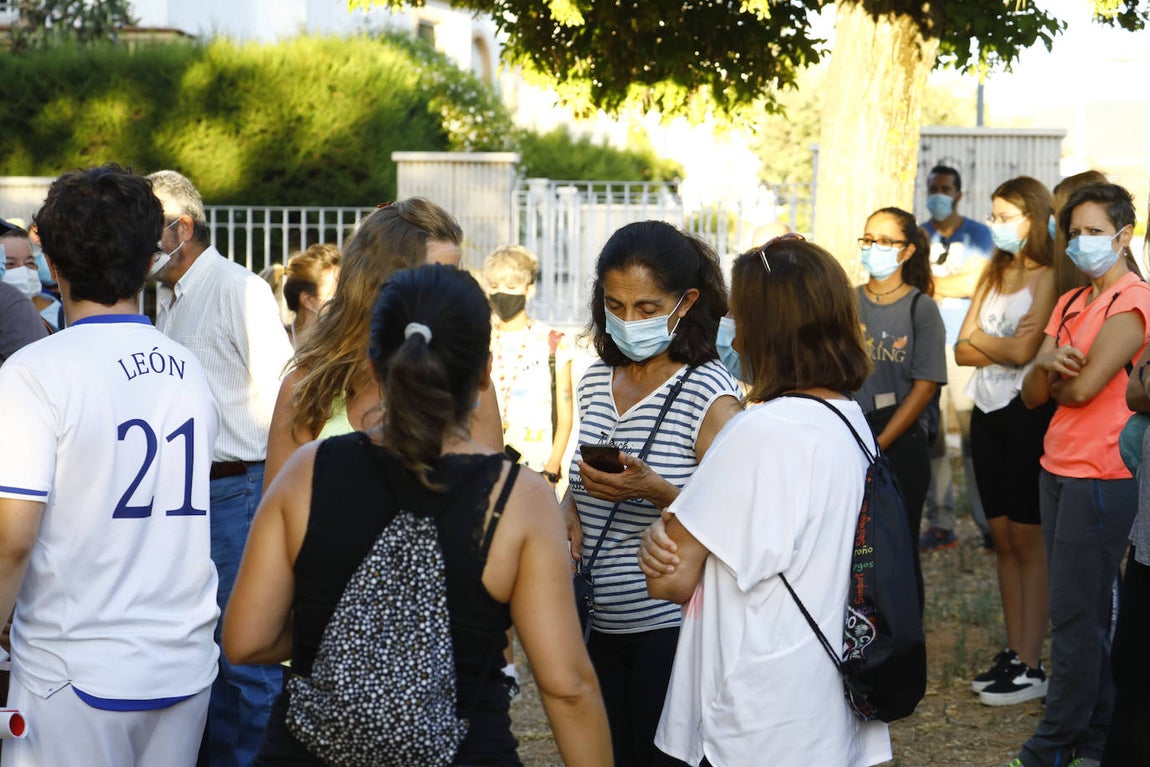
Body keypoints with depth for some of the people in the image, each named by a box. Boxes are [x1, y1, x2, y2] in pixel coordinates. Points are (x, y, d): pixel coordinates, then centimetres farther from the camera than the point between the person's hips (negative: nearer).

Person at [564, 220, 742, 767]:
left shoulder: (711, 395, -13)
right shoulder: (597, 379, 7)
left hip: (671, 628, -6)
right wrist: (569, 507, 0)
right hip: (598, 624, 6)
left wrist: (657, 491, -28)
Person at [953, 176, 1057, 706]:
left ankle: (1031, 667, 0)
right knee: (1004, 539, 10)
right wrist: (1004, 347, -11)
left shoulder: (1047, 278, -9)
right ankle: (1012, 653, 17)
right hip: (988, 411, 7)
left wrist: (981, 340, -2)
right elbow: (962, 350, 6)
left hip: (1028, 415, -7)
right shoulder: (993, 275, 14)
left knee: (1029, 541, -4)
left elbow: (1024, 350, -19)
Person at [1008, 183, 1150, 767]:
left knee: (1075, 615, -4)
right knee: (1085, 612, 12)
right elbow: (1032, 395, 8)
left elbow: (1083, 388, -20)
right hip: (1058, 470, 8)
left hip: (1101, 477, -8)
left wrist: (1058, 380, 2)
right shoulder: (1069, 306, 15)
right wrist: (1047, 365, -13)